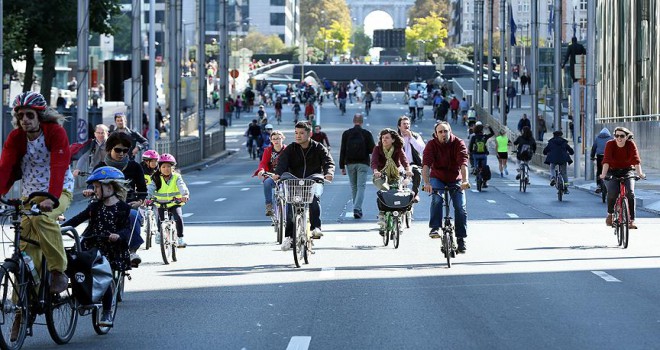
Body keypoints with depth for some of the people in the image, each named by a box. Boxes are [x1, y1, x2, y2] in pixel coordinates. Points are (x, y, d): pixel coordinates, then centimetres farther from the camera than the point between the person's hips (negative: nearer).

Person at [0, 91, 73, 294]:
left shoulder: (56, 133, -16)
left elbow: (58, 167, -28)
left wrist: (51, 198, -43)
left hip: (59, 192, -4)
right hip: (29, 194, 4)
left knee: (41, 218, -36)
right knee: (25, 248, -5)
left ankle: (58, 271, -24)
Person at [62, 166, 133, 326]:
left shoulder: (122, 208, -1)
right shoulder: (95, 207, 13)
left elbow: (127, 229, -10)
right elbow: (78, 219, 10)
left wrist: (118, 235, -31)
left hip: (112, 250, -4)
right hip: (93, 247, 4)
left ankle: (107, 312, 3)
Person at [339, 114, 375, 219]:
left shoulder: (346, 134, 1)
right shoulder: (367, 134, -5)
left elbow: (342, 151, 1)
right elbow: (373, 149, -5)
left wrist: (342, 166, 4)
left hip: (350, 164, 2)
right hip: (363, 163, -2)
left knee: (353, 187, 13)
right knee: (361, 187, -4)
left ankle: (358, 210, 17)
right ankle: (357, 208, -21)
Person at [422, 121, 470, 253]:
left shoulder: (459, 144, -18)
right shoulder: (431, 145, -18)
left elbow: (463, 163, -31)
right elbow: (426, 164, -30)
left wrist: (465, 181, -47)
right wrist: (426, 183, -46)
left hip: (455, 179, 1)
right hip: (437, 178, -1)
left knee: (460, 207, -8)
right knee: (436, 198, -31)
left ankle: (461, 239, 2)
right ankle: (435, 228, -25)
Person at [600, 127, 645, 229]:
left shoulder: (631, 144, -14)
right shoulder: (610, 144, -16)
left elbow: (636, 159, -25)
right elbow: (606, 160, -27)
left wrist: (639, 173, -41)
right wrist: (603, 174, -42)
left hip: (627, 171, 1)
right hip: (612, 172, -1)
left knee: (630, 192, -21)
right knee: (612, 192, -24)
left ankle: (631, 220, -15)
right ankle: (610, 214, 1)